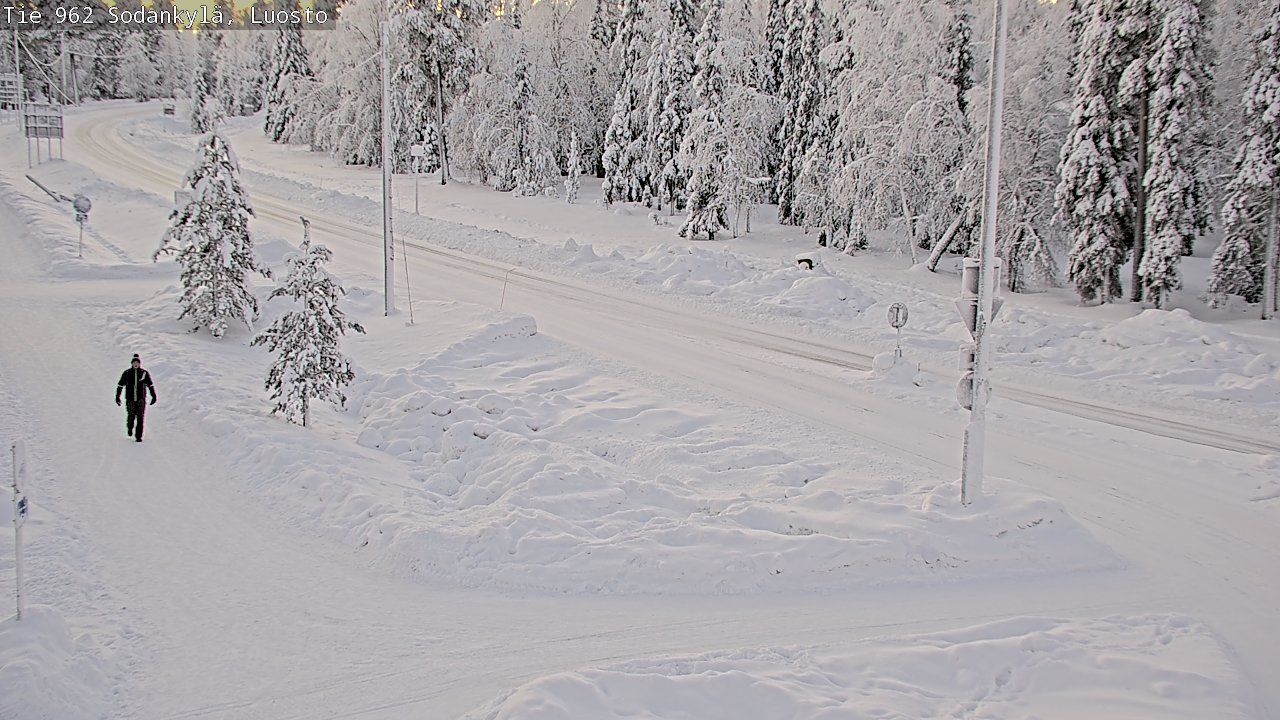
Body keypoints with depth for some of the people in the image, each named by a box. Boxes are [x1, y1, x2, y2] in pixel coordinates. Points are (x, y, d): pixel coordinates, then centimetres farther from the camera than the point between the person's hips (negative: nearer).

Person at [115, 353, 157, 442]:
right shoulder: (126, 373, 0)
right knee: (131, 416, 2)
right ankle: (130, 427, 36)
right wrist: (117, 397, 6)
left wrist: (154, 396, 8)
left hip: (141, 399, 0)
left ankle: (139, 436, -2)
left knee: (140, 418, -6)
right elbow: (120, 385, 7)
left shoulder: (144, 373, 1)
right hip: (130, 399, 0)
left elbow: (150, 385, 9)